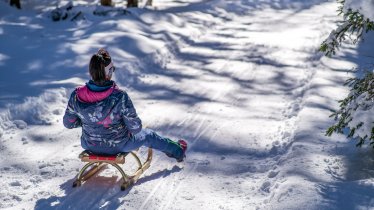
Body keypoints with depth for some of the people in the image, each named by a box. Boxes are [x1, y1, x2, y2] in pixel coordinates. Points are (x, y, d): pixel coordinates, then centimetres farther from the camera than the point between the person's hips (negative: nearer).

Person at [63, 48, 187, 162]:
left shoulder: (77, 96, -25)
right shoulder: (120, 97, -34)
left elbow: (68, 123, -8)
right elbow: (135, 128, -23)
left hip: (89, 145, 3)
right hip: (118, 146, -3)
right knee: (148, 135, 27)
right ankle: (178, 151, 53)